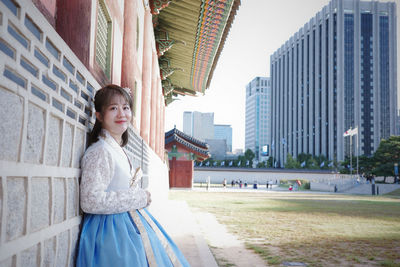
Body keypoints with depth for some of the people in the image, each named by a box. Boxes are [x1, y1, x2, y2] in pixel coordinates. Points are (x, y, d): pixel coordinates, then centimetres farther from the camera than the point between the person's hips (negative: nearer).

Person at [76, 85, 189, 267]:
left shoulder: (118, 149, 11)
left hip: (128, 222, 10)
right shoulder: (100, 151, -18)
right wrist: (139, 198, -18)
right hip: (113, 230, -10)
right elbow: (91, 201, -26)